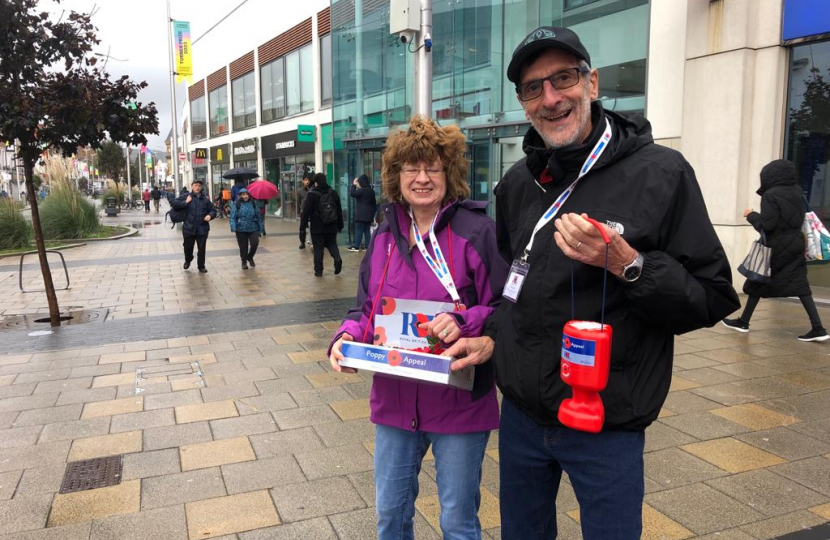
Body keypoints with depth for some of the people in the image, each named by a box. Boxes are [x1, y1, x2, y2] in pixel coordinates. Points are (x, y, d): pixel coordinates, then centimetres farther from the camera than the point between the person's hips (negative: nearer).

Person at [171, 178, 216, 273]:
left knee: (202, 248, 5)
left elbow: (213, 210, 9)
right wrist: (185, 202, -13)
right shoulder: (185, 196, 1)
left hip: (202, 229, 1)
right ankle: (187, 261, 42)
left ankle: (201, 266, 21)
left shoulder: (205, 198, 5)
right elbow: (175, 204, -5)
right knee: (188, 247, 14)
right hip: (189, 227, -1)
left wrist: (210, 215, -11)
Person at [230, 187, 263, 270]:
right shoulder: (236, 204, -3)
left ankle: (250, 257, 16)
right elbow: (233, 216, -7)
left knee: (255, 243, -12)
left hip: (253, 228, 1)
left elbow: (258, 216, 9)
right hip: (241, 229, -1)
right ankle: (244, 262, 24)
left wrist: (261, 227, 8)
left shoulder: (253, 203, 4)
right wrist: (233, 227, -19)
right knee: (243, 247, 5)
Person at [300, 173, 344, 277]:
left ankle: (318, 270, 5)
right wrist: (340, 225, 18)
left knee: (318, 248, 3)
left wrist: (303, 225, -3)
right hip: (332, 226, 4)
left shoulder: (312, 194, -9)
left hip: (317, 227, -3)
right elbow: (339, 210, 10)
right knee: (332, 244, 18)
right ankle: (337, 259, -9)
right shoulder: (333, 193, 5)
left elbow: (306, 211, -10)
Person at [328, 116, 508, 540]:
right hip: (394, 402, 5)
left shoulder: (477, 231, -13)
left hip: (459, 405, -5)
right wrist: (347, 337, -9)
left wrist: (465, 322, -29)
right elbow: (366, 310, 10)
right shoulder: (385, 237, 4)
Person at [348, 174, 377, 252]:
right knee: (367, 230, 8)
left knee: (359, 230, -5)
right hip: (369, 214, 8)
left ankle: (356, 246, -5)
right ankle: (367, 246, 7)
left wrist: (353, 185, -7)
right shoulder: (371, 191, 14)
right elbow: (374, 203, 18)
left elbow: (352, 193, -18)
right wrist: (373, 213, 22)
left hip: (361, 214, -8)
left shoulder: (362, 190, -14)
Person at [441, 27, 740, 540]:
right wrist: (493, 337, 4)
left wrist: (626, 264, -25)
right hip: (521, 413, 5)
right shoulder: (517, 182, 4)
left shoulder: (660, 171, -12)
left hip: (607, 425, -4)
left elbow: (713, 299, -11)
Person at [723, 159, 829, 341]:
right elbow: (802, 217, 15)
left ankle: (743, 322, 18)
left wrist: (751, 215, -3)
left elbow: (766, 225, -17)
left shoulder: (770, 196, -15)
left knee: (758, 283, 8)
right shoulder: (797, 192, 7)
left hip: (776, 247, -6)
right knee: (800, 285, 3)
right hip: (795, 244, 6)